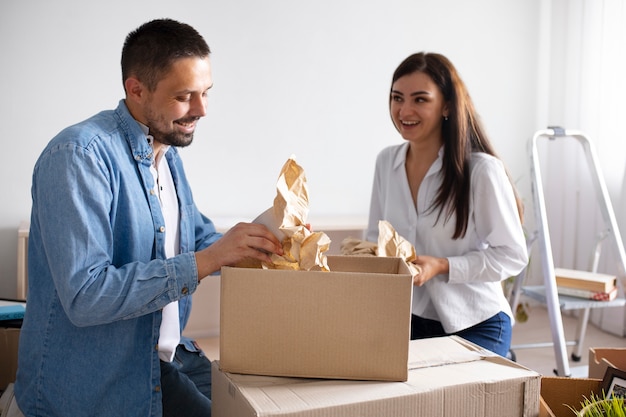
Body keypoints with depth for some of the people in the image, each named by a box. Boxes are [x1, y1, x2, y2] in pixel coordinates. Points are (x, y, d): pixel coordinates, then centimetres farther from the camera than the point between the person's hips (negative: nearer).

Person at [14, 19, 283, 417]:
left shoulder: (168, 152, 8)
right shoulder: (79, 156, -20)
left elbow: (199, 237, 17)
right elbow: (84, 297, -28)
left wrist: (262, 241, -2)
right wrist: (208, 259, -29)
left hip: (164, 354, 8)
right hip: (93, 380, -8)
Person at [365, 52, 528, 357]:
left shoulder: (482, 170, -18)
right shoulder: (386, 161, 1)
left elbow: (512, 255, -13)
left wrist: (442, 266, -24)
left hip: (473, 326, -4)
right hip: (407, 320, 5)